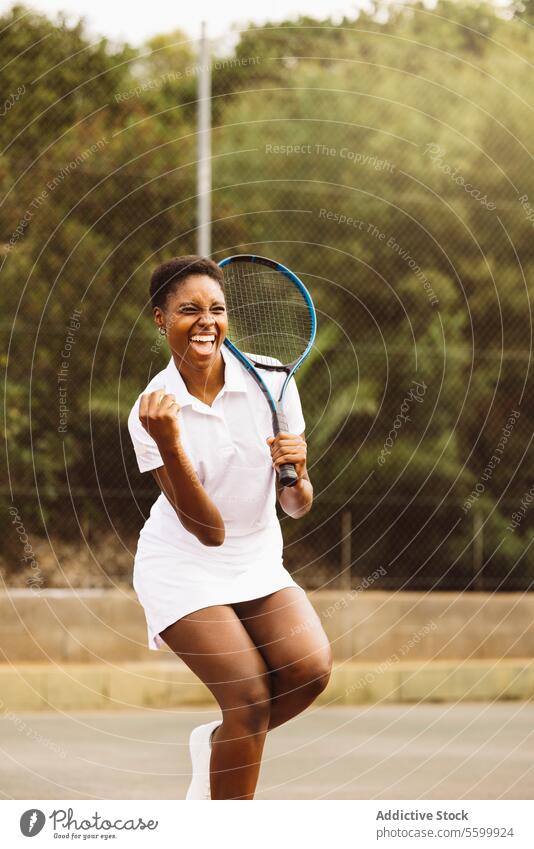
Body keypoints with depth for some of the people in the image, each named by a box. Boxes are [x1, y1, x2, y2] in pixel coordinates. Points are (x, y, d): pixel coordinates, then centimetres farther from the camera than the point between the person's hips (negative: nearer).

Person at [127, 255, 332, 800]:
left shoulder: (269, 381, -9)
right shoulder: (153, 412, -16)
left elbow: (297, 507, -5)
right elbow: (209, 530, -22)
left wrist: (297, 474, -29)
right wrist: (169, 445, -34)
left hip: (258, 565, 4)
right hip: (183, 570, -4)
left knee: (310, 668, -20)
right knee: (251, 700, -19)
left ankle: (216, 745, 8)